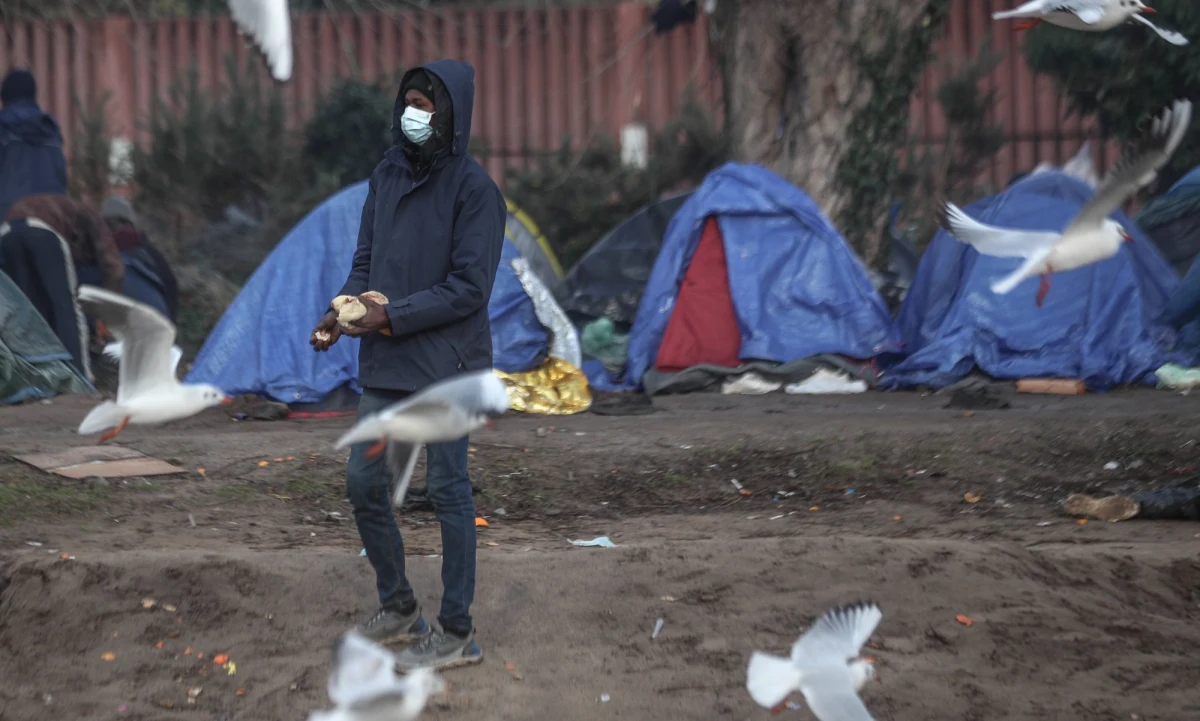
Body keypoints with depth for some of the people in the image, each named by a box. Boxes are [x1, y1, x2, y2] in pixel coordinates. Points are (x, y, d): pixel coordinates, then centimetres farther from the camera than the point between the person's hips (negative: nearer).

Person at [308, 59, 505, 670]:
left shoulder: (473, 188, -12)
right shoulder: (387, 176, 8)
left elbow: (468, 287, -16)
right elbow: (366, 262, 14)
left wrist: (392, 316, -19)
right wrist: (341, 311, -5)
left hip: (444, 367, -7)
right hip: (385, 367, 7)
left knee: (448, 492, 0)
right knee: (363, 482, 11)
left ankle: (456, 632, 9)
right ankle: (397, 608, 27)